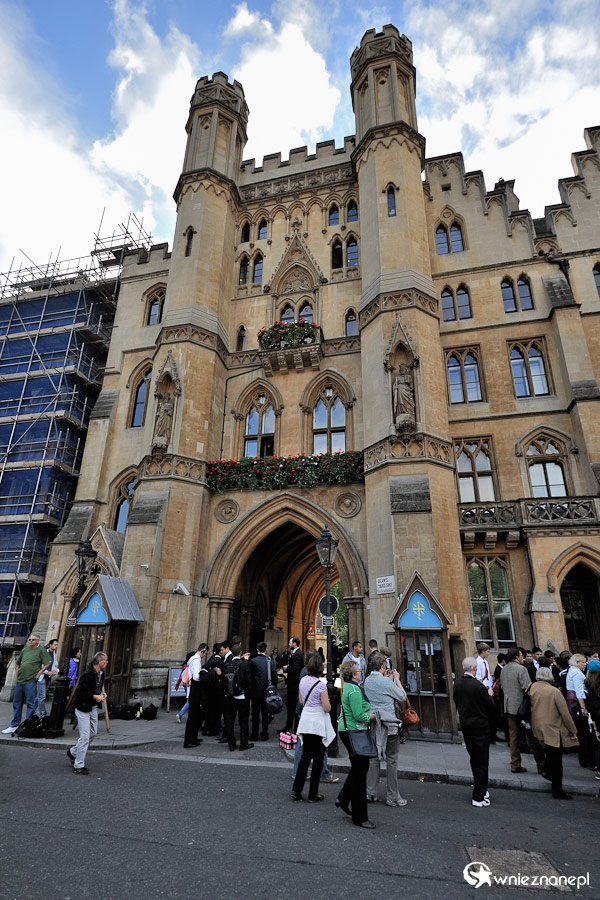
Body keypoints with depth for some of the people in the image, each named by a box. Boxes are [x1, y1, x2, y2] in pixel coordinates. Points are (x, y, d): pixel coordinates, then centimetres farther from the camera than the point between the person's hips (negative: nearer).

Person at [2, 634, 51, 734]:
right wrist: (17, 672, 13)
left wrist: (39, 673, -12)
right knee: (16, 704, 14)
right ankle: (14, 726, 25)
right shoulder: (25, 649, 14)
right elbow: (17, 663, 27)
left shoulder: (41, 650, -4)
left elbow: (48, 663, -10)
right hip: (19, 680, 6)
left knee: (31, 704, -1)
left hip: (31, 681, -6)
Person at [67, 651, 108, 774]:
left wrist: (101, 694, 3)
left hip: (93, 708, 9)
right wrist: (95, 697, -22)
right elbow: (80, 693, -24)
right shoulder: (87, 675, -24)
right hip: (83, 708, -9)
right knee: (85, 736, -6)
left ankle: (73, 752, 37)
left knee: (93, 733, 17)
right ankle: (79, 766, 6)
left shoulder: (101, 674, 4)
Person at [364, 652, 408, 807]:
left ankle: (370, 793, 19)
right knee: (391, 760, 6)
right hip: (388, 724, -6)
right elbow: (402, 696, -4)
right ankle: (392, 797, 14)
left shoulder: (367, 680, 2)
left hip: (372, 723, 6)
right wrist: (397, 679, 5)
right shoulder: (386, 682, -17)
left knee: (373, 757, 14)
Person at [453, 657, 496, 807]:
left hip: (465, 725, 6)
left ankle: (481, 790, 36)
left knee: (474, 759, 22)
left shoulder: (457, 683, -3)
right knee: (482, 762, 7)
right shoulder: (478, 685, -23)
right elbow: (491, 707, -15)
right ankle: (478, 797, 12)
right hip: (480, 727, -6)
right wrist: (490, 694, 4)